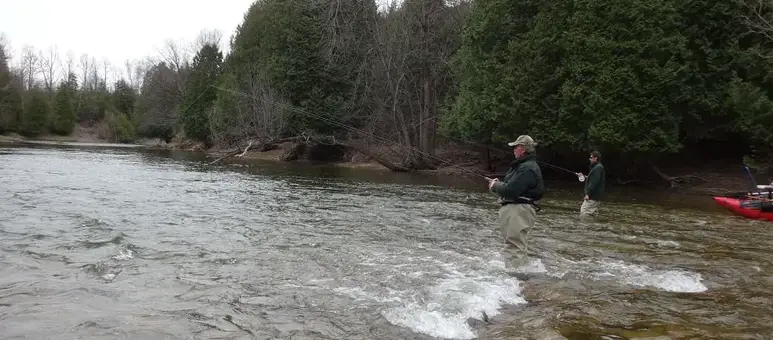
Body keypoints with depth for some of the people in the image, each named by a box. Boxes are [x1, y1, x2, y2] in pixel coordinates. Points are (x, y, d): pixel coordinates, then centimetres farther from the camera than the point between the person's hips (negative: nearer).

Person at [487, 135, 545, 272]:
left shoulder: (527, 168, -19)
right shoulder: (522, 165, 18)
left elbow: (511, 190, -24)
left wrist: (495, 186, -7)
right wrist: (499, 183, 7)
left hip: (519, 210, -12)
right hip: (514, 208, 12)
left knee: (514, 244, -11)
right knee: (519, 245, 21)